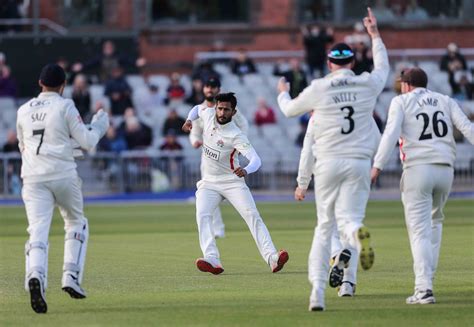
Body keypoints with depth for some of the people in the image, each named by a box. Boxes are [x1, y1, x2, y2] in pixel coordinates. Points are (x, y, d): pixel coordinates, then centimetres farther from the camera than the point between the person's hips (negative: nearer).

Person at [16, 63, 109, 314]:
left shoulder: (24, 110, 13)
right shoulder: (65, 107, -1)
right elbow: (87, 141, -1)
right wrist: (99, 123, 16)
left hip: (33, 179, 2)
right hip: (63, 175, -2)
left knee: (38, 231, -8)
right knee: (76, 223, 19)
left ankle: (35, 276, -35)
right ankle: (71, 277, 5)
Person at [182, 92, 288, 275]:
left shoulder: (236, 135, -19)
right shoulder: (208, 115, -3)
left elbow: (255, 159, -30)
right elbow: (197, 109, 23)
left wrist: (246, 170, -52)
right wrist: (189, 120, 2)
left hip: (232, 182, -4)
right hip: (209, 183, 4)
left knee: (252, 215, -18)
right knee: (202, 216, -20)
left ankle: (272, 258, -24)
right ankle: (212, 261, -32)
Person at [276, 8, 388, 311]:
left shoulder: (318, 89, 1)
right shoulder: (367, 84, 5)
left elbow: (290, 109, 18)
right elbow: (383, 67, 28)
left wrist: (283, 93, 41)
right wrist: (375, 35, 40)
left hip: (328, 163, 0)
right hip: (359, 163, 0)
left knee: (324, 226, 11)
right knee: (348, 219, -3)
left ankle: (318, 289, 2)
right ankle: (358, 232, -44)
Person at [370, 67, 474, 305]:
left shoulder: (401, 102, 6)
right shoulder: (445, 101, 17)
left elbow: (391, 133, -10)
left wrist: (377, 166, -17)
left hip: (417, 169, -4)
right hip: (445, 169, 4)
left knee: (419, 231, -5)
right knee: (434, 220, 27)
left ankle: (424, 288, -17)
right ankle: (427, 275, 25)